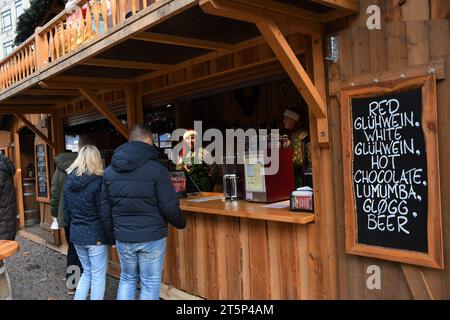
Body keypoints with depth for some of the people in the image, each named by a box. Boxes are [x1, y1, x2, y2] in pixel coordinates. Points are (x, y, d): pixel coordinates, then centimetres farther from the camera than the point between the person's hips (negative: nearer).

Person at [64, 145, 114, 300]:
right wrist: (112, 238, -8)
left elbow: (66, 211, 10)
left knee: (87, 272, 22)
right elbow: (105, 215, -16)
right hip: (96, 236, -6)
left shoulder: (69, 181, 3)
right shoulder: (98, 181, -15)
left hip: (76, 235, 6)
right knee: (98, 277, 6)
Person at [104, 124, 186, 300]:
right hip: (151, 236, -4)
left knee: (127, 279, 21)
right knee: (150, 283, 9)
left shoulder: (109, 171, 3)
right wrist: (181, 223, 5)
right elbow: (169, 207, -14)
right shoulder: (157, 169, -13)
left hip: (122, 237, 5)